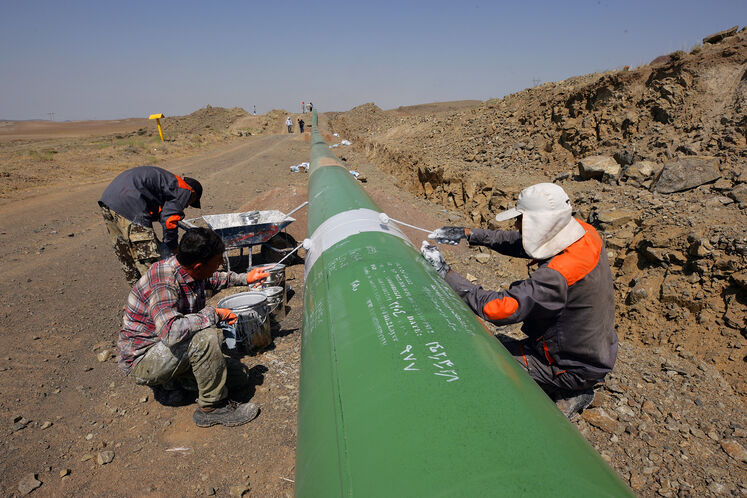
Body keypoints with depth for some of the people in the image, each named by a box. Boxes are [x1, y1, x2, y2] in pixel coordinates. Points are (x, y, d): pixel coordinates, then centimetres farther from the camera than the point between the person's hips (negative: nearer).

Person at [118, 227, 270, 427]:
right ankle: (212, 407, -13)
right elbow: (171, 331, -45)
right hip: (141, 360, -9)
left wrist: (244, 279, 19)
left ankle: (170, 385, 16)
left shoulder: (192, 271, -6)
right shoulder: (163, 282, -32)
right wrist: (213, 313, -32)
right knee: (205, 338, -30)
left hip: (162, 344, 9)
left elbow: (212, 280, 20)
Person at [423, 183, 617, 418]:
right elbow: (520, 241, 3)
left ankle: (565, 395, 1)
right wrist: (469, 234, -5)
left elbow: (499, 309, -37)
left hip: (575, 368, -9)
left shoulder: (559, 275, -35)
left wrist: (446, 273, -31)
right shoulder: (583, 233, -7)